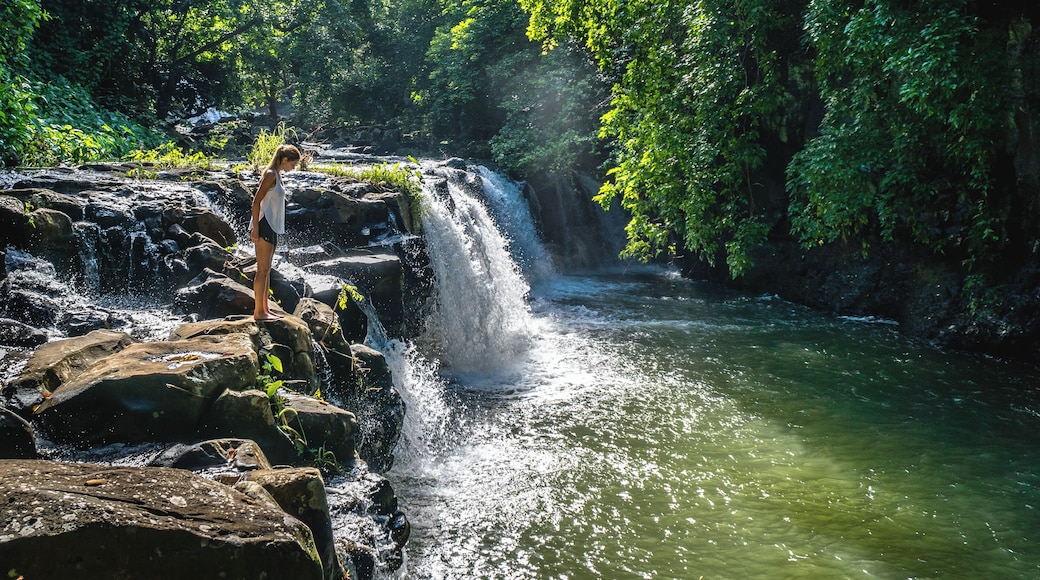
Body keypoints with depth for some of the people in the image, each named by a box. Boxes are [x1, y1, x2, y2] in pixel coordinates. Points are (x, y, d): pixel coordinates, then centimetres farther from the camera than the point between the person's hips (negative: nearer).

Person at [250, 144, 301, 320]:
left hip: (272, 227, 10)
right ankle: (258, 311, -6)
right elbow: (256, 201, -17)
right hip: (264, 226, -10)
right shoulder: (270, 174, -12)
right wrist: (255, 228, -21)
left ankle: (265, 309, 17)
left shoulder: (277, 175, 17)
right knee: (262, 270, -8)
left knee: (266, 270, 12)